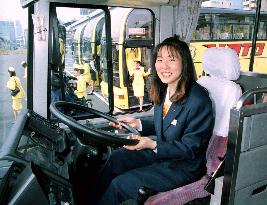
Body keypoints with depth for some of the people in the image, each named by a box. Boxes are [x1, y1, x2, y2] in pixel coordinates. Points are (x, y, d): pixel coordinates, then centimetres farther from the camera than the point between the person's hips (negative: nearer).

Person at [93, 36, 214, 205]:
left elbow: (189, 148, -22)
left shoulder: (198, 100, -27)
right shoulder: (164, 90, -2)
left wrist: (153, 145, -30)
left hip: (184, 165, -8)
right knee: (116, 158, 2)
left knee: (119, 184, -12)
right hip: (161, 150, 8)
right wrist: (138, 123, -2)